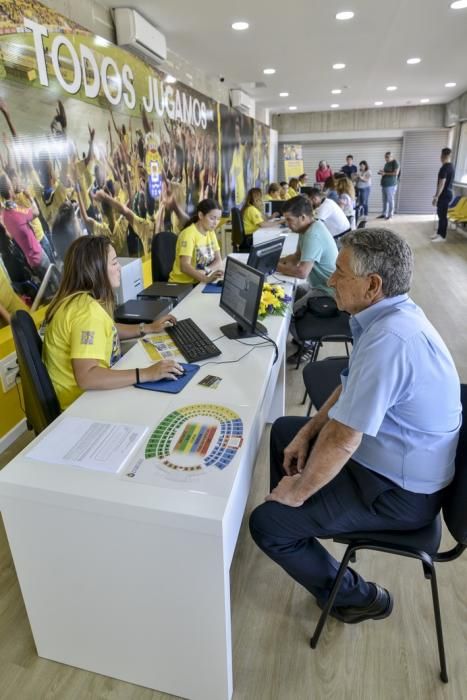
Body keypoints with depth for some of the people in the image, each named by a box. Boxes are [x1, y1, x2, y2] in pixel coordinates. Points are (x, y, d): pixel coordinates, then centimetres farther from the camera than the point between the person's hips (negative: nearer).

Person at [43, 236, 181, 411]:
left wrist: (148, 328, 14)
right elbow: (85, 377, -36)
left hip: (92, 389, 9)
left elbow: (107, 330, 21)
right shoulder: (87, 310, -27)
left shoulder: (83, 298, 2)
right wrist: (146, 374, -35)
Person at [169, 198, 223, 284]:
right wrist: (206, 278, -41)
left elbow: (218, 261, 3)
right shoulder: (188, 234, -16)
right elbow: (184, 266, -26)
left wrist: (205, 271, -18)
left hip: (199, 282, 7)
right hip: (182, 283, -7)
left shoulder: (211, 232, 7)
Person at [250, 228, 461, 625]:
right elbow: (351, 389, 10)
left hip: (397, 491, -9)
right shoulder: (392, 315, -1)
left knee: (267, 524, -8)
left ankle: (355, 597, 15)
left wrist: (298, 493, -15)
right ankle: (293, 516, 39)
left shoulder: (387, 339, -34)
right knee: (284, 431, 19)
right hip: (389, 456, 10)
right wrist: (308, 432, 5)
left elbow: (343, 441, -31)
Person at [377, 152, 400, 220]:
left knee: (390, 200, -4)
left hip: (390, 185, -8)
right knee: (384, 200, 11)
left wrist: (385, 173, -17)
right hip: (384, 184, 8)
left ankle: (390, 215, 3)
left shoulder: (395, 163, -8)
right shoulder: (386, 163, 16)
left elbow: (396, 173, -17)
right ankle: (384, 214, 18)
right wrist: (381, 172, 6)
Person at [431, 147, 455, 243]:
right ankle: (439, 233, 24)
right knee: (440, 214, 16)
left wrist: (436, 196, -21)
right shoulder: (450, 166, 13)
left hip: (444, 194, -10)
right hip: (447, 193, 10)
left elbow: (441, 184, -23)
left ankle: (442, 236, 1)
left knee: (442, 215, -4)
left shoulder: (445, 168, -19)